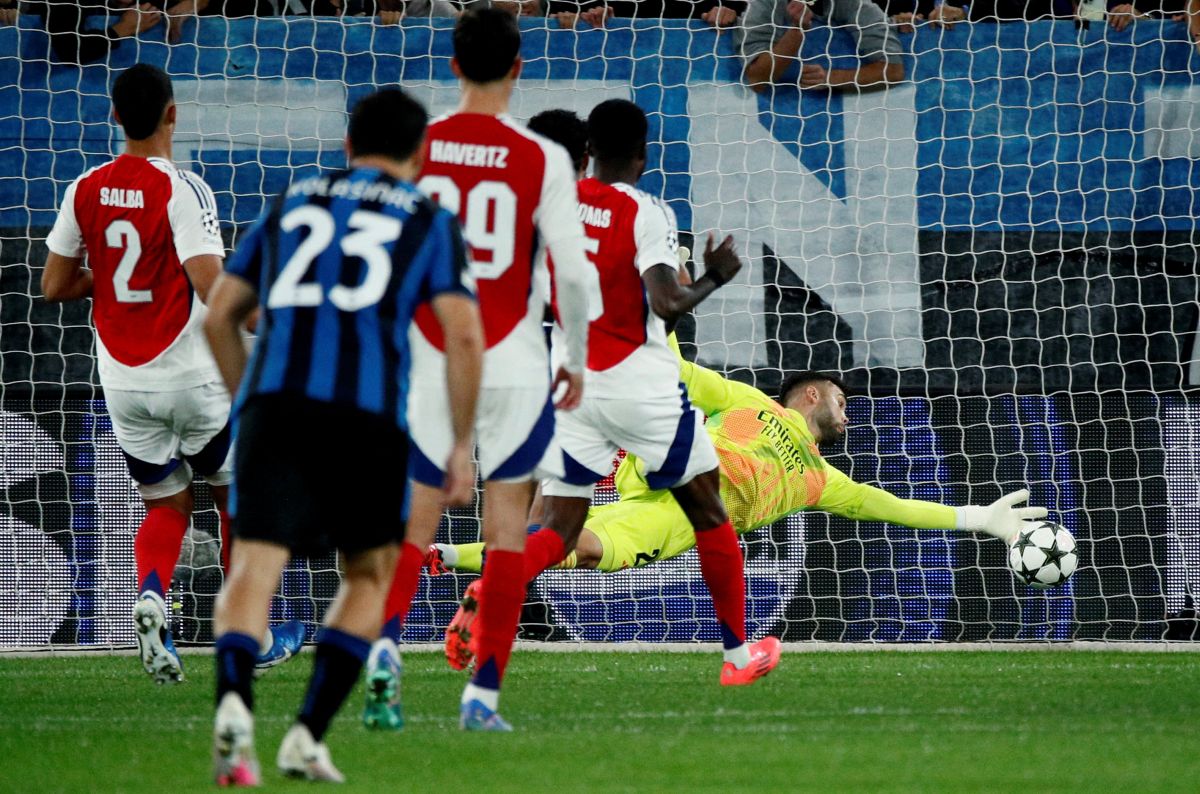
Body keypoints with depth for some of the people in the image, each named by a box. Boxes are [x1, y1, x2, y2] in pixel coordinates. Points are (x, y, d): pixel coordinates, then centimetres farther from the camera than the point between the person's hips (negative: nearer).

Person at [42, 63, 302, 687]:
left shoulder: (86, 190, 0)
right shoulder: (182, 190, -16)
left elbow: (54, 286, 7)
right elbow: (212, 288, -25)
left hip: (121, 379, 4)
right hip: (189, 377, -4)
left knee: (165, 507, 14)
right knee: (238, 497, 16)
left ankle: (150, 593, -17)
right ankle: (252, 636, 20)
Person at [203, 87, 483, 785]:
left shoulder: (292, 204, 23)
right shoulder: (429, 221, 14)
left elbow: (221, 315, 21)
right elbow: (464, 335, 2)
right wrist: (463, 447, 8)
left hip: (274, 400, 2)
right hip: (368, 412, -2)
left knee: (255, 567, -7)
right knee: (370, 576, 16)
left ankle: (234, 699, -36)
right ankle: (309, 735, 3)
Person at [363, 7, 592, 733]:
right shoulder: (542, 159, -7)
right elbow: (573, 271, -8)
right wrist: (577, 360, 6)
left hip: (427, 364, 2)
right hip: (513, 366, -2)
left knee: (415, 518, 11)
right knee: (507, 521, 6)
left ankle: (384, 641, -15)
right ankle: (484, 693, 2)